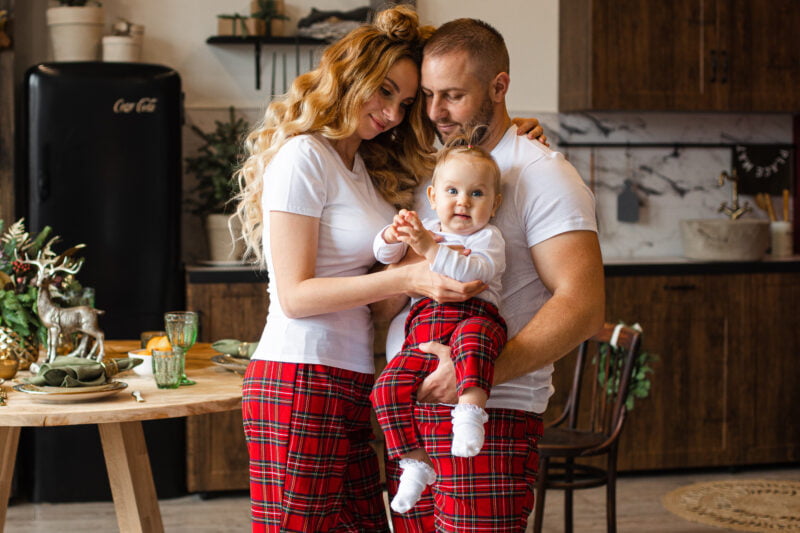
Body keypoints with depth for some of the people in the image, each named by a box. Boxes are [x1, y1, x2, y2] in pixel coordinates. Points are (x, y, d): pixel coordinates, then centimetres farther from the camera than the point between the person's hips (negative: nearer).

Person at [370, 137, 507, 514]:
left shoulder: (488, 238, 5)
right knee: (388, 386, -13)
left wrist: (430, 249, -25)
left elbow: (473, 270, -15)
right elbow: (384, 255, 19)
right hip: (423, 330, 5)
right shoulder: (427, 230, 22)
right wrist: (394, 236, -4)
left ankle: (471, 408, -49)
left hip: (473, 316, -5)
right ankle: (416, 462, -5)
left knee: (471, 335, -42)